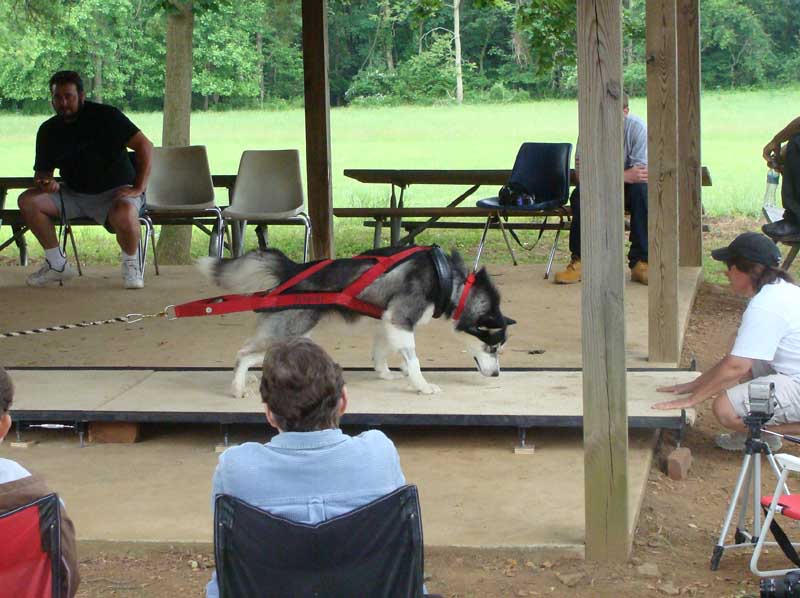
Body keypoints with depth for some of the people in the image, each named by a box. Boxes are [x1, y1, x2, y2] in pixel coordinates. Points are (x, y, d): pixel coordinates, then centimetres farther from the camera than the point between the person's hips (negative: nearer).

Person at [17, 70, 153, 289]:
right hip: (74, 195, 6)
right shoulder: (48, 130, 5)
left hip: (115, 192, -5)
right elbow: (42, 171, 10)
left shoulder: (105, 116, -11)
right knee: (28, 201, -14)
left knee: (125, 213, -40)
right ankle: (57, 264, -2)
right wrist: (46, 183, -16)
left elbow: (144, 146, -15)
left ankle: (131, 265, -8)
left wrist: (139, 188, -21)